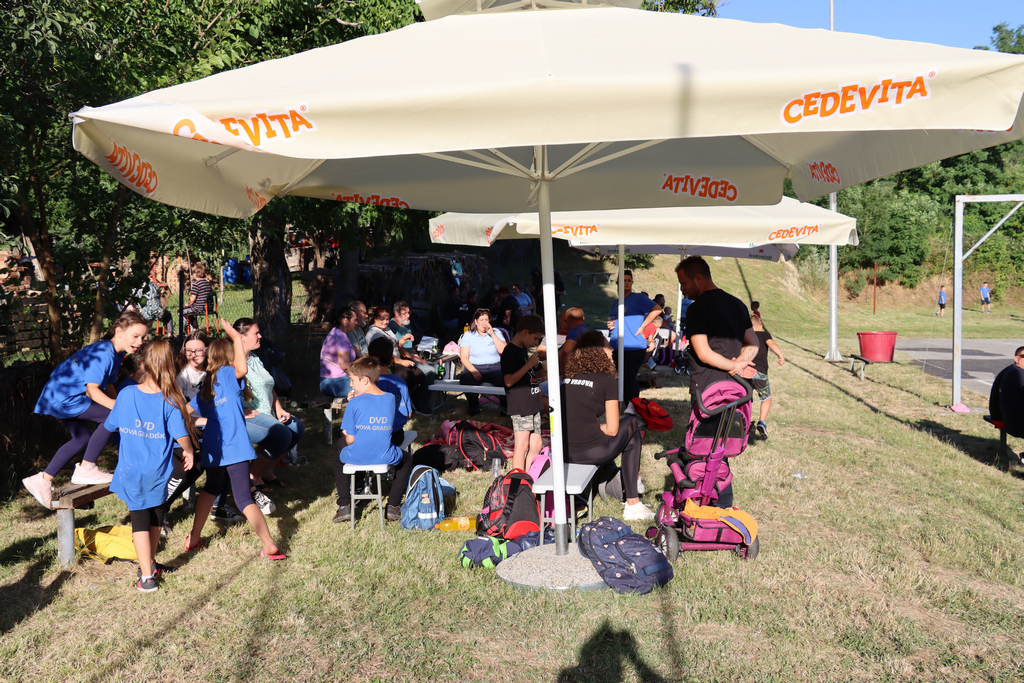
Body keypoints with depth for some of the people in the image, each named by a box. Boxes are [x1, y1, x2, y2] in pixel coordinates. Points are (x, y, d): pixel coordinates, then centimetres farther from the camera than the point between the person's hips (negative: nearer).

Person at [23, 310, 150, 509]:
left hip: (63, 395, 11)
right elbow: (92, 389, -30)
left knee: (82, 439, 23)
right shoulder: (103, 353, -25)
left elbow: (108, 385, 9)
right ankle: (86, 469, -9)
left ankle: (43, 480, 33)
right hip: (64, 397, -11)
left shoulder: (116, 353, 5)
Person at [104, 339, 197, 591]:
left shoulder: (126, 394, -6)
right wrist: (188, 452, 5)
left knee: (140, 521, 7)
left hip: (131, 471, 1)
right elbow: (181, 435, -15)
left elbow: (111, 426, 7)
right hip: (157, 472, 0)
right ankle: (150, 564, 36)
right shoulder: (170, 400, -14)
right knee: (156, 518, 21)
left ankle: (147, 576, 5)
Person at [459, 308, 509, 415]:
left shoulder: (496, 332, 11)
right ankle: (473, 406, -3)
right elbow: (464, 357, 0)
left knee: (506, 380, -32)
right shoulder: (468, 335, 9)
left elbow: (503, 350, -5)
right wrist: (474, 371, -16)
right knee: (466, 380, -34)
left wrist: (492, 334, -8)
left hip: (494, 367, 0)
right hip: (474, 367, 0)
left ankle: (505, 407, -4)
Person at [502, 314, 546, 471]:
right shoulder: (510, 351, -13)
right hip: (520, 406, -9)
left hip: (532, 405, 9)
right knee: (522, 444, -7)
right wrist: (529, 364, -19)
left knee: (536, 444, 10)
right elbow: (509, 381, -21)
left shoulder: (524, 350, 16)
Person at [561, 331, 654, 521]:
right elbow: (612, 430, -4)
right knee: (632, 424, 21)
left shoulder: (568, 378, 12)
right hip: (591, 453, -7)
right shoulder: (607, 381, -4)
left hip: (565, 453, 7)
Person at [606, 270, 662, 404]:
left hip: (634, 347, -6)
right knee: (621, 377, 9)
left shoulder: (638, 298, -2)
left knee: (629, 377, -8)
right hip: (616, 347, 7)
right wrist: (610, 325, 6)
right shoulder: (617, 303, 19)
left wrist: (642, 327, -12)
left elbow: (657, 309, -12)